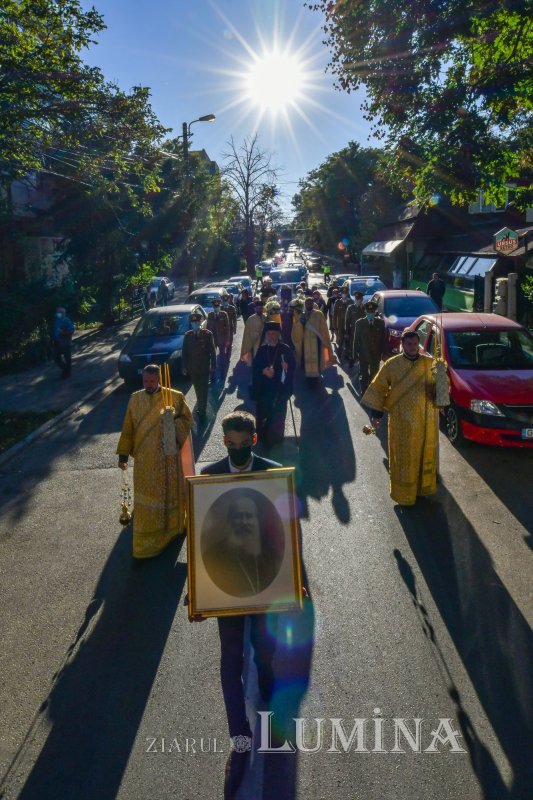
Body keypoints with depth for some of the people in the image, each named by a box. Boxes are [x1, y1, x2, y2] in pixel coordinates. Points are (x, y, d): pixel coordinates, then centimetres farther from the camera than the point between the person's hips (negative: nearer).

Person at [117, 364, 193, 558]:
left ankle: (170, 527, 35)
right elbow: (128, 428, 6)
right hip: (144, 457, 2)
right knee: (145, 499, 6)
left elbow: (187, 418, 2)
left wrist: (172, 424, -19)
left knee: (168, 492, 12)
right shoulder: (135, 398, 3)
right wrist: (123, 454, 4)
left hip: (167, 456, -2)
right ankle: (146, 542, 18)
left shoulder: (175, 397, -6)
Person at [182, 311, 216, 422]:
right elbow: (184, 352, 5)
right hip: (192, 367, 3)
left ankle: (202, 412, 0)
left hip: (204, 367, -3)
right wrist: (184, 367, 2)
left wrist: (213, 365, -6)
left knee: (203, 390, -3)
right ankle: (201, 408, 27)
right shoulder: (188, 335, 2)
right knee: (198, 390, 13)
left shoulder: (207, 334, -6)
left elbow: (212, 351, -5)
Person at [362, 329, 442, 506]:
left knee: (425, 454, 15)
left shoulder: (430, 363, -2)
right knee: (403, 457, 7)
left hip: (426, 419, 2)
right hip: (402, 420, -2)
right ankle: (403, 492, 21)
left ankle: (423, 486, 36)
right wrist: (376, 413, -5)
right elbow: (379, 388, -1)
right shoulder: (392, 364, -7)